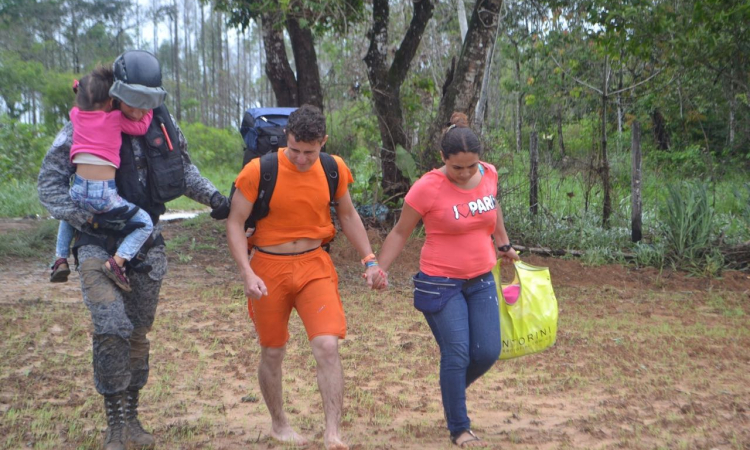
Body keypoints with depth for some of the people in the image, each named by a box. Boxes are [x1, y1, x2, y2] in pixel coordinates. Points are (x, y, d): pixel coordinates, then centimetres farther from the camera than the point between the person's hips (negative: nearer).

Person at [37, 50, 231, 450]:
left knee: (139, 333, 11)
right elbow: (49, 185, -12)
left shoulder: (162, 124, -2)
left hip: (145, 242, 4)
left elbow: (183, 167, 16)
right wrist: (92, 216, -24)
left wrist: (211, 195, 2)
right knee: (112, 329, -17)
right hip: (99, 245, -4)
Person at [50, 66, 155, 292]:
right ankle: (117, 261, -12)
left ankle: (61, 258, 25)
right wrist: (148, 107, 14)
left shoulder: (76, 115, 9)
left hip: (78, 192, 5)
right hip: (105, 195, -5)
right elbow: (141, 126, 2)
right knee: (145, 224, 7)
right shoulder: (115, 118, -3)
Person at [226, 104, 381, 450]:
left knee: (327, 346, -15)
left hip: (315, 265, 1)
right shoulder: (258, 171, -13)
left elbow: (348, 215, 12)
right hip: (269, 267, -1)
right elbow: (235, 223, -8)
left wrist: (369, 259, 4)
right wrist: (247, 273, -19)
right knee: (273, 353, 12)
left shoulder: (334, 169, -3)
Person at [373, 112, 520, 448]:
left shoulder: (489, 174, -2)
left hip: (481, 280, 5)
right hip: (441, 284, -5)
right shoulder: (427, 188, -17)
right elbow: (400, 232, -7)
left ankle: (452, 391, 34)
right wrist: (381, 269, -16)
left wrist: (503, 244, 23)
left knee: (488, 352, 3)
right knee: (456, 355, -6)